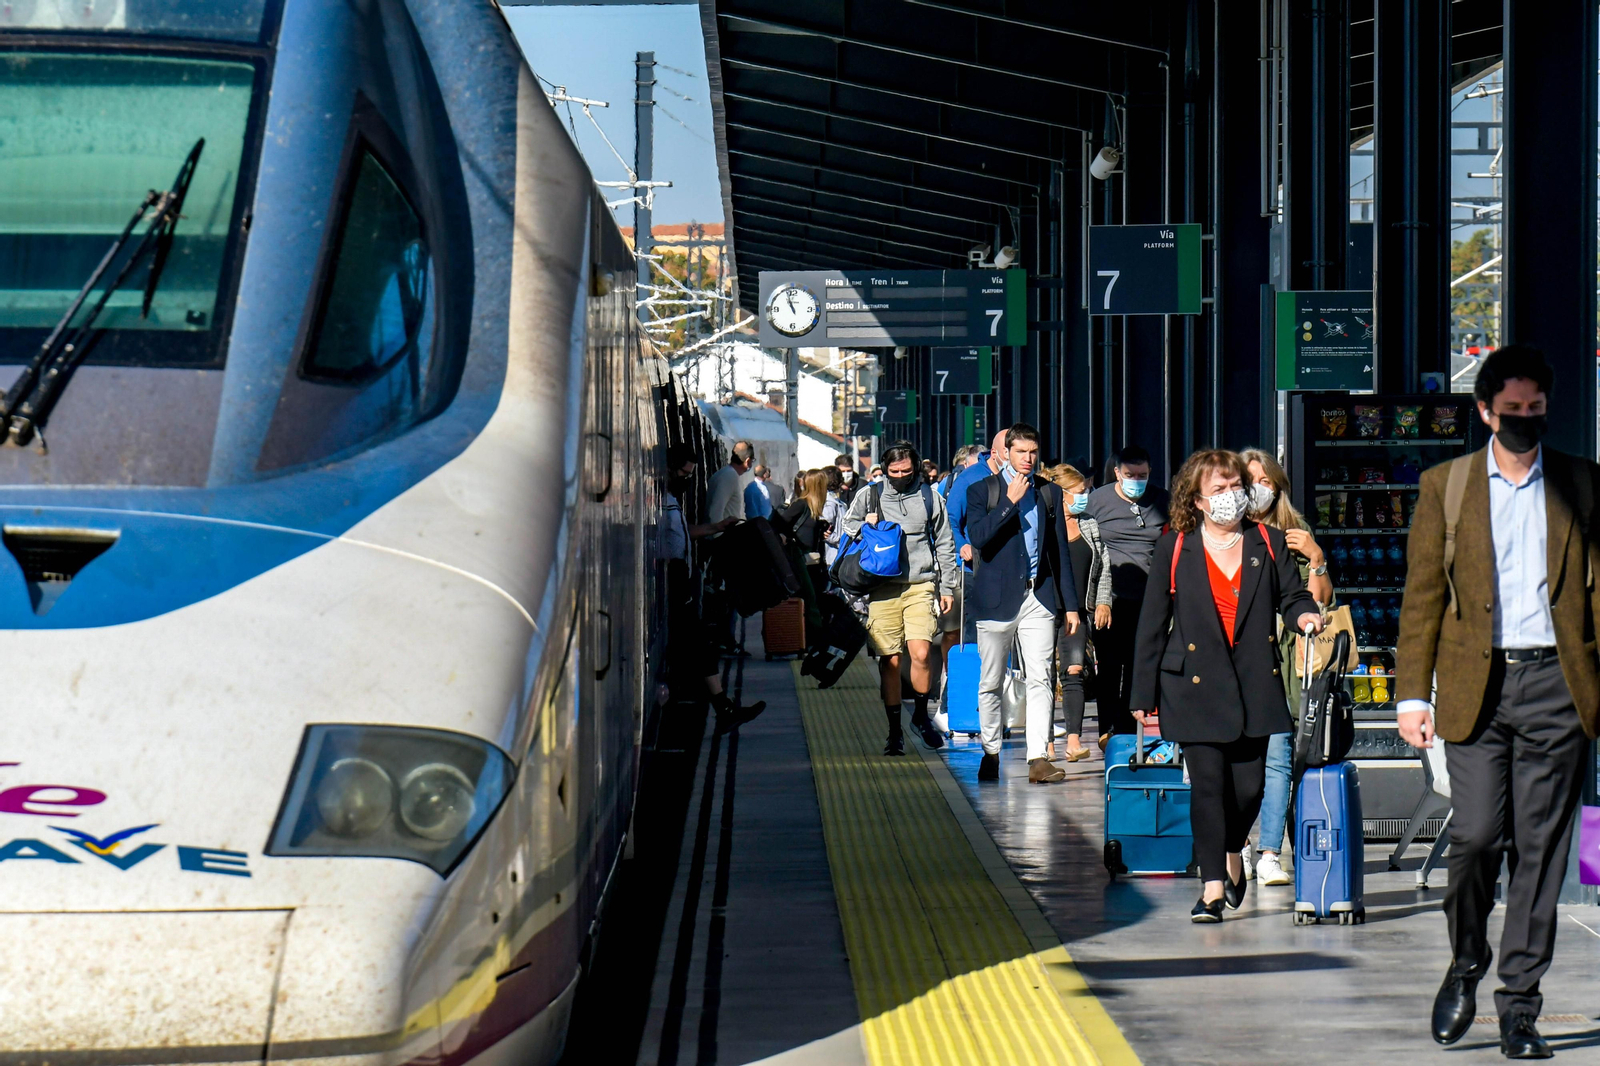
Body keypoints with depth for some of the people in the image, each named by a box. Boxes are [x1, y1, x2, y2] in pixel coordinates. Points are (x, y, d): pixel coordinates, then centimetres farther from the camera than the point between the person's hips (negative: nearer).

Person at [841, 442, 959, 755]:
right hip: (883, 587, 1)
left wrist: (946, 587, 12)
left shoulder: (930, 497, 10)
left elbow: (944, 545, 16)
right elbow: (847, 530, 17)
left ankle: (921, 714, 8)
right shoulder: (869, 497, 8)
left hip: (921, 585, -1)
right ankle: (894, 730, 9)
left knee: (921, 653, -16)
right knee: (889, 660, 0)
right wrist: (866, 527, -4)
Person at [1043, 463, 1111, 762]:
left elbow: (1103, 567, 13)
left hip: (1077, 611, 2)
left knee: (1074, 671, -9)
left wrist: (1102, 603, 4)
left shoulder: (1090, 526, 11)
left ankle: (1074, 740, -16)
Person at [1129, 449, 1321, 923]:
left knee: (1248, 785, 2)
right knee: (1208, 783, -9)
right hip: (1195, 685, -2)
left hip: (1254, 683, 2)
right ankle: (1213, 887, -4)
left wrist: (1305, 615, -15)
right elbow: (1152, 623, 4)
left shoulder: (1268, 543, 9)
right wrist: (1143, 693, 2)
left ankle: (1233, 853, 33)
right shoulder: (1174, 549, 3)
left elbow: (1292, 596, 11)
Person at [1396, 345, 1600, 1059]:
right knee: (1476, 834, -10)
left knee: (1540, 847, 0)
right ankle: (1466, 964, 17)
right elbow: (1422, 596, 7)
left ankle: (1518, 1006, 8)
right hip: (1475, 685, -1)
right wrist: (1413, 693, 1)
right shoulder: (1444, 486, 8)